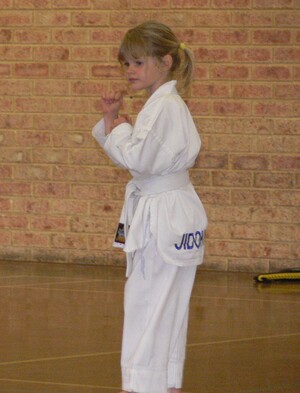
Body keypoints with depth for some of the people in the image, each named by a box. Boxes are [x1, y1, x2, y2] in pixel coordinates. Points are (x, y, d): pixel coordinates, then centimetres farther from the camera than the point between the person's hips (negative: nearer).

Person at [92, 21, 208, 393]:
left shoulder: (165, 108, -18)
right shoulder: (160, 104, 14)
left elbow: (137, 158, -26)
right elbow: (132, 157, 18)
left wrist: (119, 129, -8)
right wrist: (112, 119, 4)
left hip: (164, 219, -11)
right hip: (156, 212, 11)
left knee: (148, 303, -9)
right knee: (165, 307, 16)